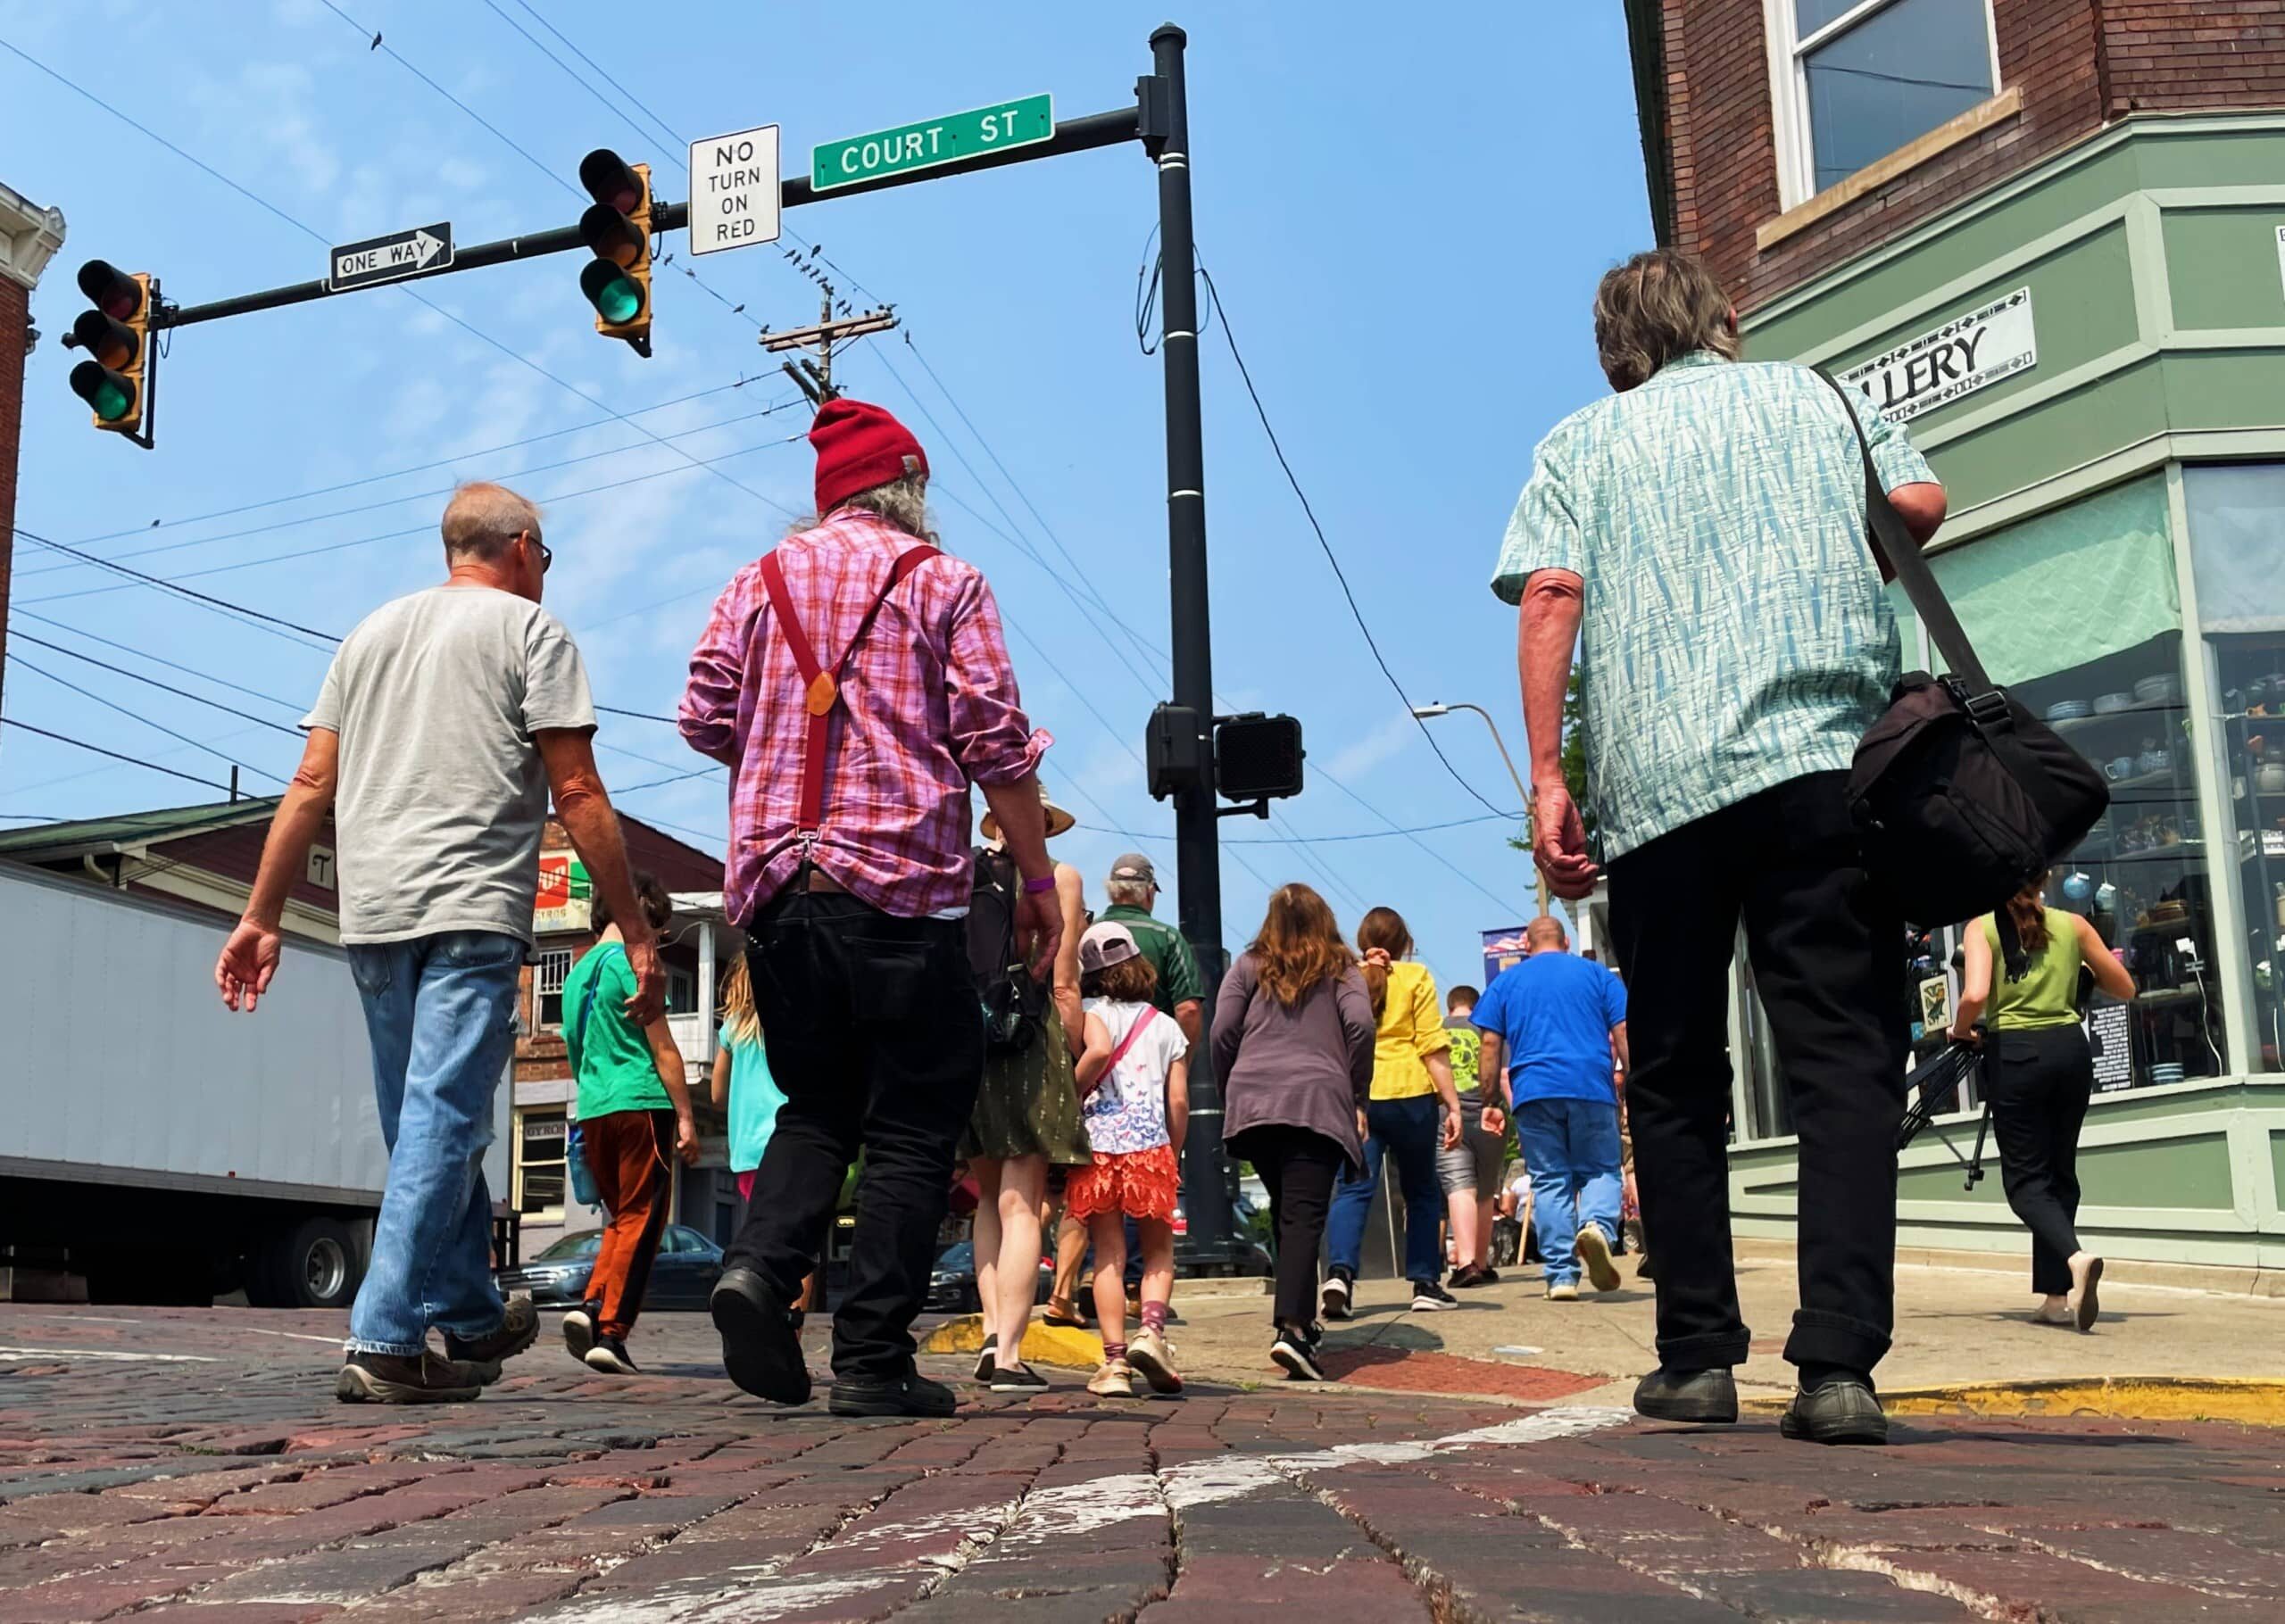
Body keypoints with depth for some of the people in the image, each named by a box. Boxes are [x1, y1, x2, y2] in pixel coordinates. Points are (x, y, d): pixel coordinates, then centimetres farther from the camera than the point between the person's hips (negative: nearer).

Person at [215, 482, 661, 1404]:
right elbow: (577, 796, -4)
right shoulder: (529, 629, 5)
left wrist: (262, 916, 17)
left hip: (373, 915, 6)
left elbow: (310, 787, 15)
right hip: (473, 912, -6)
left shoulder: (372, 632, 21)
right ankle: (386, 1344, -12)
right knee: (443, 1126, -7)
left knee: (428, 1129, 15)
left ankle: (471, 1319, 25)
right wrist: (636, 936, -3)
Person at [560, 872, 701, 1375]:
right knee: (641, 1221, -2)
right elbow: (662, 1047, -8)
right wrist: (686, 1117, -6)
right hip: (641, 1104, -7)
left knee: (622, 1217, 17)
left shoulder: (578, 971, 18)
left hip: (592, 1111, 7)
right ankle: (610, 1334, -6)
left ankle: (590, 1305, -2)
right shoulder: (631, 960, -6)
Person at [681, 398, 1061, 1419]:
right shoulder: (944, 582, 4)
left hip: (774, 887, 4)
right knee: (912, 1125, 3)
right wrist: (1037, 878, 3)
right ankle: (871, 1361, 1)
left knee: (817, 1105, 18)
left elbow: (704, 720, 8)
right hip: (899, 885, -4)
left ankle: (760, 1263, -7)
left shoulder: (758, 582, 14)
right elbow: (998, 741, -3)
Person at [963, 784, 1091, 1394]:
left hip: (960, 1041, 4)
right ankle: (1008, 1355, -7)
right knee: (1020, 1205, -3)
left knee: (990, 1197, 17)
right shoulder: (1059, 878, 1)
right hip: (1028, 1042, -4)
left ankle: (992, 1332, 7)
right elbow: (1063, 984, -5)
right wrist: (1076, 1067, 1)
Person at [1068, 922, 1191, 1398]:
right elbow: (1178, 1101, 8)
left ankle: (1115, 1360, 1)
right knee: (1158, 1251, 14)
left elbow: (1099, 1049, -19)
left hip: (1097, 1145, -1)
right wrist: (1174, 1155, 18)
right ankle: (1152, 1331, -9)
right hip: (1151, 1148, 1)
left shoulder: (1092, 1012, 4)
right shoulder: (1167, 1027, 13)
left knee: (1108, 1256, 5)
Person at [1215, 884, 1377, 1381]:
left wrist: (1231, 1092, 14)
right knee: (1304, 1216, -10)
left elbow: (1223, 1031, 4)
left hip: (1252, 1102, 2)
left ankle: (1300, 1317, 22)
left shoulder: (1249, 966, 14)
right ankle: (1290, 1327, -25)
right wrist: (1357, 1095, 5)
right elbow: (1361, 1025, -3)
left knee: (1283, 1211, 16)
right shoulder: (1340, 970, 12)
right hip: (1319, 1102, -2)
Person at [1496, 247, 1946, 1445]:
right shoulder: (1822, 398, 17)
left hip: (1655, 780, 0)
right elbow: (1920, 507, 10)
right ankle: (1838, 1364, -13)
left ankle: (1697, 1357, 9)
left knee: (1674, 1076, 10)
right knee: (1844, 1058, -3)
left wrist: (1547, 778, -4)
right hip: (1827, 759, 0)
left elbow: (1549, 596, 0)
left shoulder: (1582, 441, 13)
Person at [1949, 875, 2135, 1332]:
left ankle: (2075, 1255, -25)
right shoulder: (2072, 925, 9)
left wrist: (1961, 1030, 3)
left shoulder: (1983, 928, 0)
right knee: (2060, 1173, 15)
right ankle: (2057, 1295, 14)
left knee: (2025, 1179, 3)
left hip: (2016, 1052, -3)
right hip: (2070, 1048, 3)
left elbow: (1975, 995, -16)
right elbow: (2125, 988, 15)